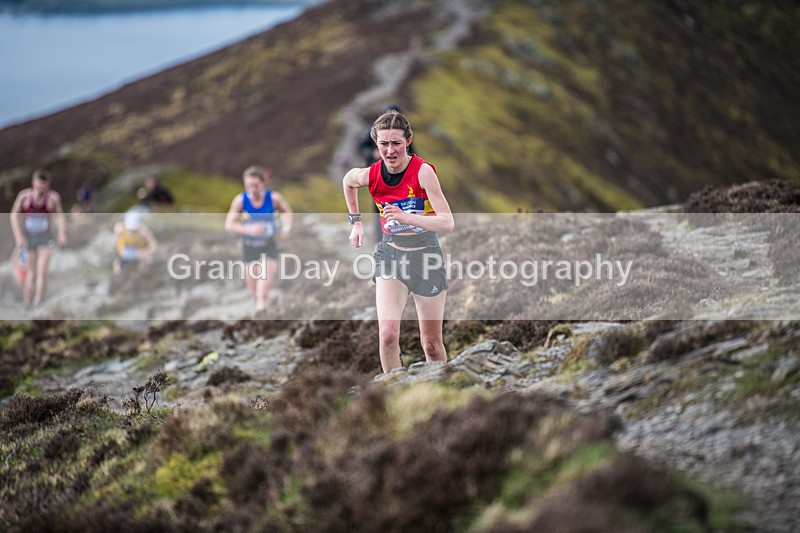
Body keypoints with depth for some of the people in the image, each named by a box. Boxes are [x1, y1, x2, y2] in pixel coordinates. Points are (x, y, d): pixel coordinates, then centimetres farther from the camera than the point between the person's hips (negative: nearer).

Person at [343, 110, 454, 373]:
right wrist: (356, 221, 18)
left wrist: (407, 217, -36)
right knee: (388, 334, -19)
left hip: (426, 254, -2)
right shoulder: (370, 175, -8)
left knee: (432, 344, 6)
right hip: (390, 253, 2)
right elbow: (347, 180, 19)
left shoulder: (423, 171, -18)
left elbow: (447, 223, -24)